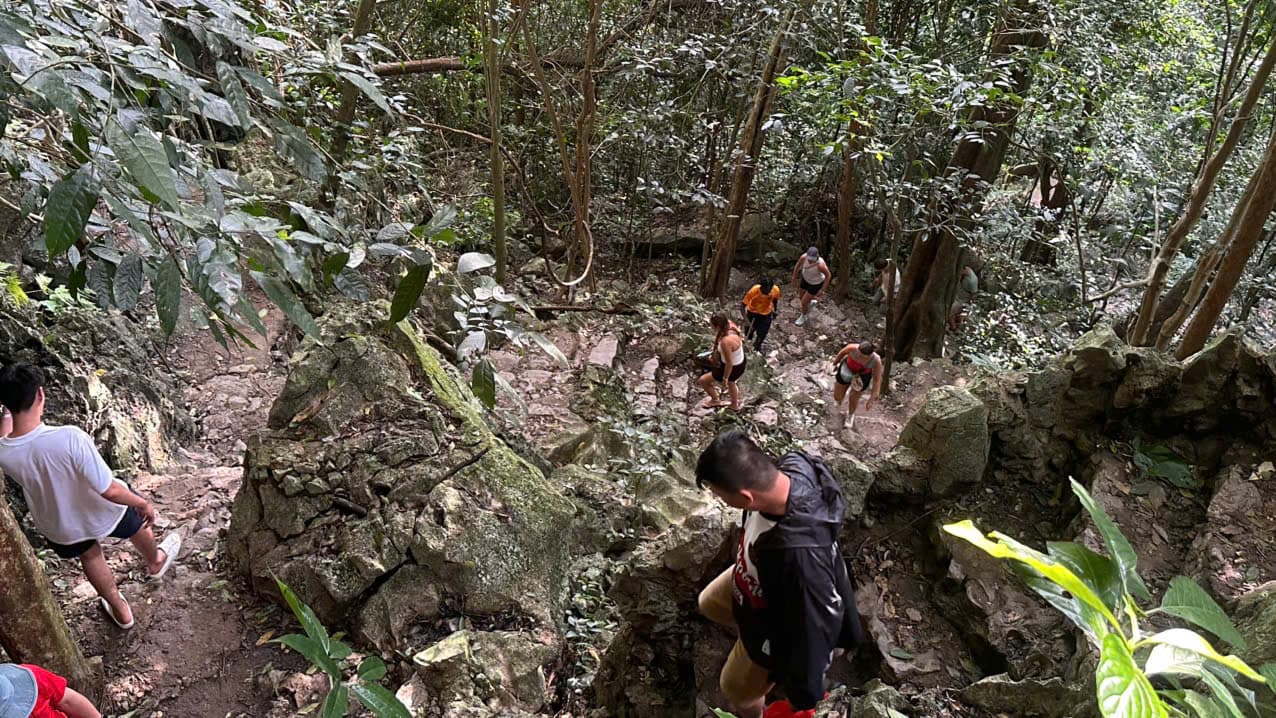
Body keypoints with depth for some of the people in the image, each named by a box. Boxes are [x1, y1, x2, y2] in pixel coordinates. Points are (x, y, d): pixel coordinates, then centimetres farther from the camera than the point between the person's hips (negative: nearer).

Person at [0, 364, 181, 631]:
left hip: (59, 528, 3)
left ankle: (120, 611, 55)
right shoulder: (69, 438, -41)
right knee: (138, 522, 33)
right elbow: (110, 491, -33)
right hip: (101, 514, -3)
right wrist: (143, 504, -17)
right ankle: (156, 562, 65)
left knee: (89, 554, 35)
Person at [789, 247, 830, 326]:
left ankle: (803, 317, 36)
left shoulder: (820, 265, -41)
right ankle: (811, 301, 60)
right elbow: (797, 266, -8)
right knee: (801, 296, 25)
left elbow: (828, 275, -22)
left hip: (816, 283, -5)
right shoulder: (803, 257, -31)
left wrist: (822, 289, -16)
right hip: (806, 279, 5)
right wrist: (794, 279, 1)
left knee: (804, 302, 4)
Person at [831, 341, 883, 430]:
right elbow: (843, 351, -14)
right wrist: (835, 363, 4)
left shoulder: (876, 361, -37)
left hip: (862, 377, 0)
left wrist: (872, 399, -25)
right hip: (846, 369, 1)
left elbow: (877, 380, -26)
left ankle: (850, 415, 55)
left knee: (854, 399, 20)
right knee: (837, 398, 17)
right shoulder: (853, 348, -37)